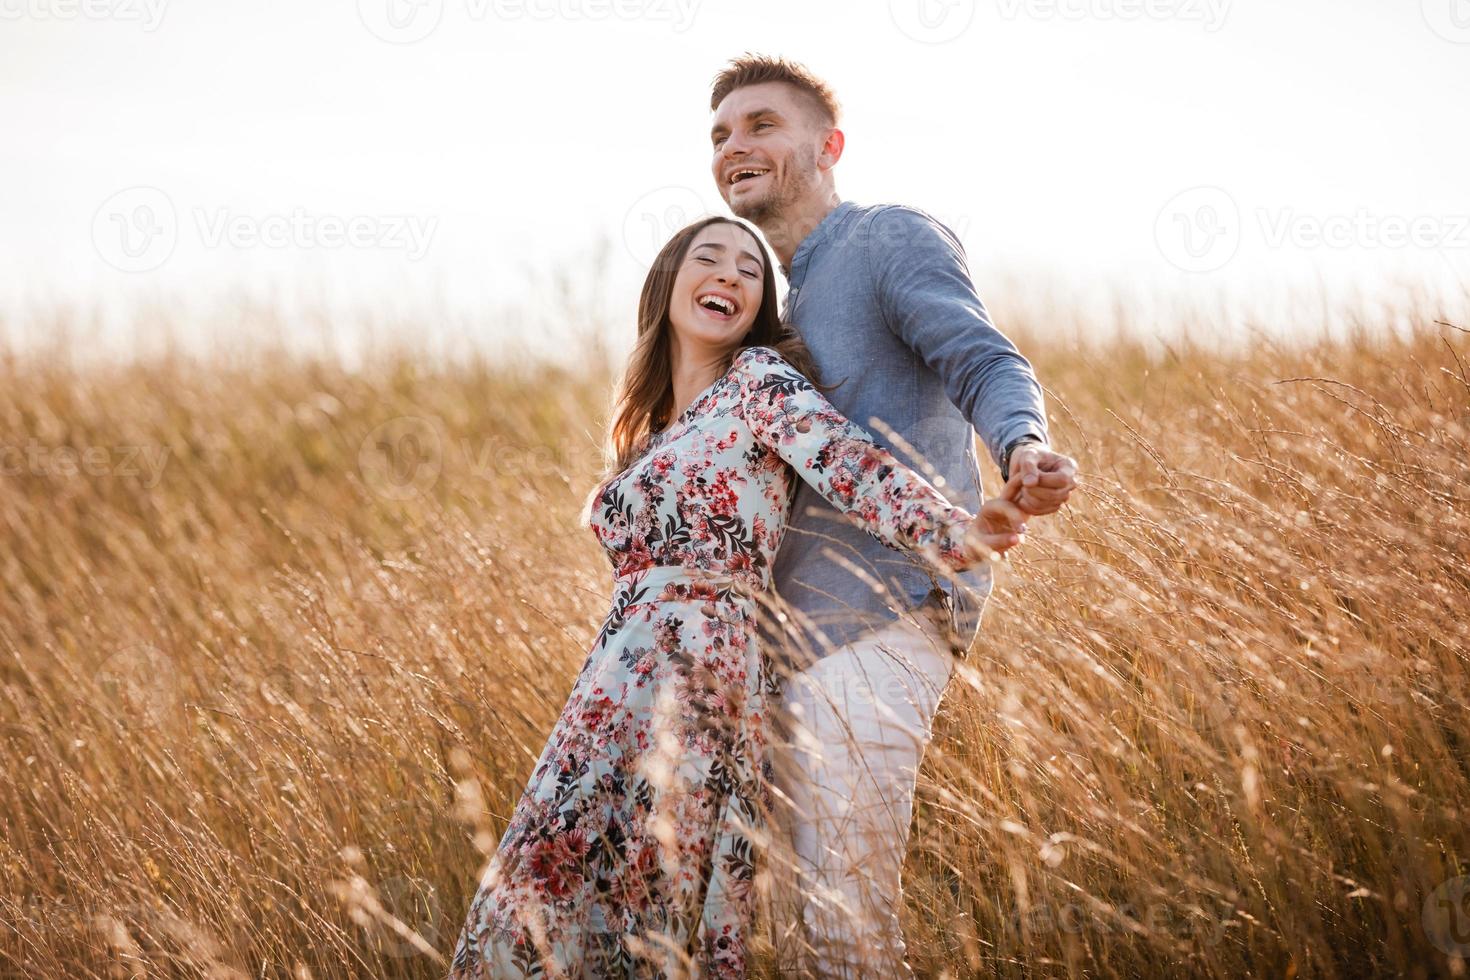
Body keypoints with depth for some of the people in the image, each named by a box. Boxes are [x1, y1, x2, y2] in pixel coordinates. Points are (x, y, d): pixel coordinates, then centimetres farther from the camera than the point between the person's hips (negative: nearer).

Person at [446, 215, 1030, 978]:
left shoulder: (758, 380, 0)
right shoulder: (651, 432, 23)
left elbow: (853, 466, -17)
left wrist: (954, 534, -33)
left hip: (686, 685, -8)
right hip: (621, 689, 8)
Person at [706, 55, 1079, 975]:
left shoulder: (892, 236, -1)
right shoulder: (781, 296, 27)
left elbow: (987, 363, -17)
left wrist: (1023, 447, -39)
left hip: (879, 615, -10)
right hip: (799, 628, 10)